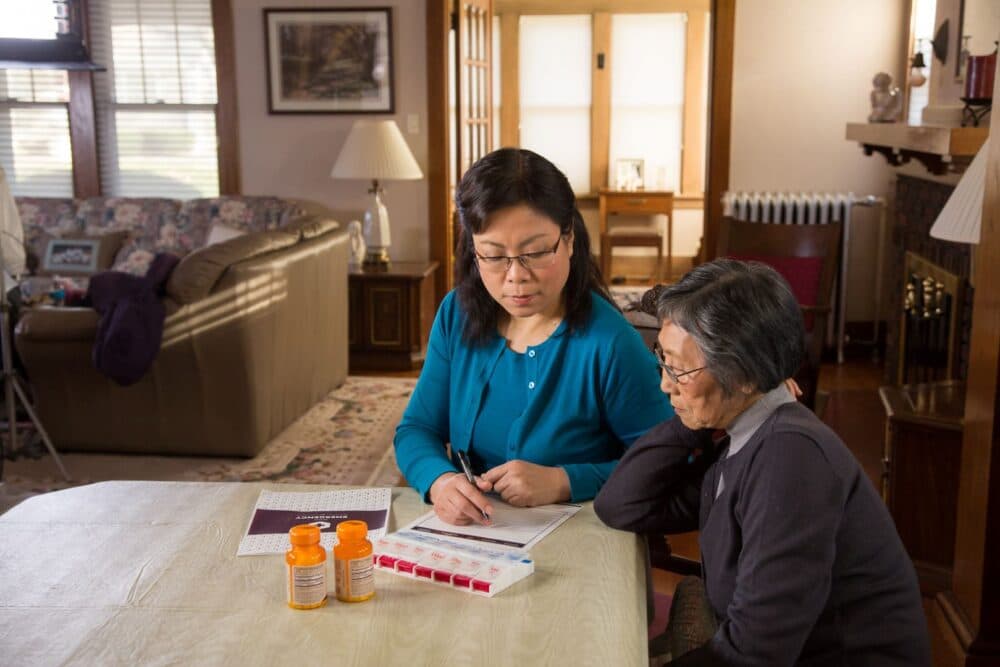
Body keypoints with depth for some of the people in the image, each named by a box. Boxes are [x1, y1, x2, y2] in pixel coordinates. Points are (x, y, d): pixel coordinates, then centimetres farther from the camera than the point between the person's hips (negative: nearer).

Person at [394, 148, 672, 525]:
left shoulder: (610, 344, -17)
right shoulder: (457, 315, 0)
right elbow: (416, 429, 5)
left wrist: (563, 482, -21)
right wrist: (439, 480, -18)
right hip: (467, 537, 4)